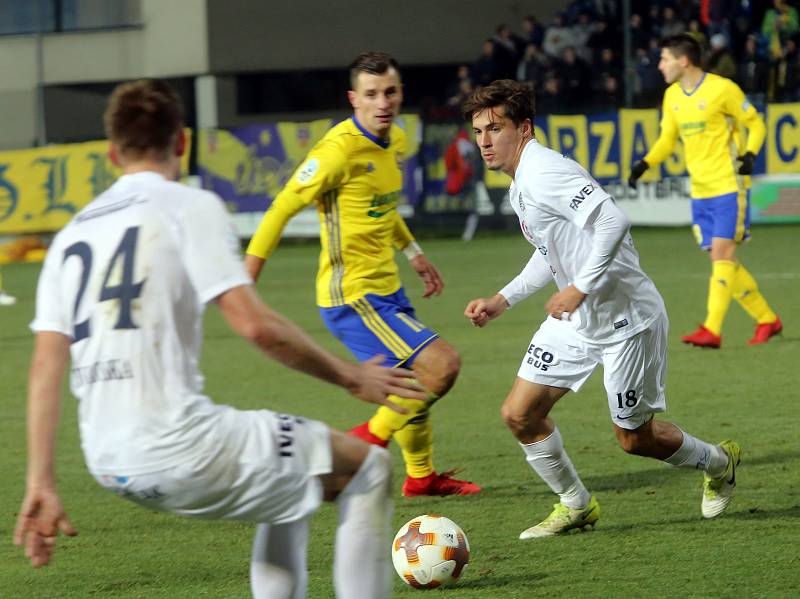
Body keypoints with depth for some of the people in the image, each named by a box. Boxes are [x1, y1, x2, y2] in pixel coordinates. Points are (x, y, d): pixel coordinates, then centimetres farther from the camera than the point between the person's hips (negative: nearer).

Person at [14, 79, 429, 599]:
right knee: (367, 466, 7)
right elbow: (256, 325, -13)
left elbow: (45, 367, 9)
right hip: (179, 446, -8)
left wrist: (42, 486, 8)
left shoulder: (72, 233, 16)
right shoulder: (190, 207, -3)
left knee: (292, 478, 30)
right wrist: (350, 377, 0)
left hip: (109, 461, 8)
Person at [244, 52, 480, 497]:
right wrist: (244, 283, -19)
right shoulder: (339, 150, -21)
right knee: (443, 364, -15)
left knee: (415, 383, 22)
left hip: (386, 288, 9)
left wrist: (414, 253, 24)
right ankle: (371, 440, 0)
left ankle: (422, 476, 40)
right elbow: (283, 209, -18)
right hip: (353, 296, -9)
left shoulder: (397, 141, 6)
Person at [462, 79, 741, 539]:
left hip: (626, 318, -9)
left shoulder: (544, 174, -24)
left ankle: (719, 463, 34)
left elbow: (613, 222, -36)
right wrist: (502, 301, 15)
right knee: (520, 414, 0)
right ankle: (576, 506, 18)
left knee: (635, 438, 5)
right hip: (576, 319, 9)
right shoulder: (521, 184, 8)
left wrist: (580, 288, -33)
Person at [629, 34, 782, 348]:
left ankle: (712, 330, -18)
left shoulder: (722, 89, -11)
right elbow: (667, 140, 17)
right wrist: (645, 163, 0)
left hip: (729, 185, -7)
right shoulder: (672, 96, 9)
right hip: (700, 191, 7)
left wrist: (750, 154, -19)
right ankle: (766, 319, 17)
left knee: (721, 253, -14)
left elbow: (756, 124, -2)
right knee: (723, 261, 5)